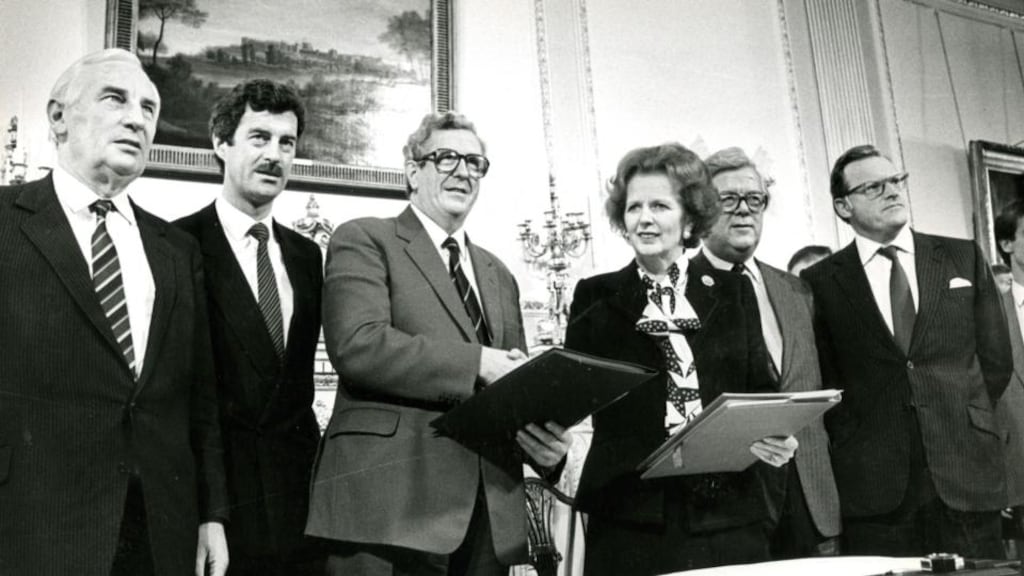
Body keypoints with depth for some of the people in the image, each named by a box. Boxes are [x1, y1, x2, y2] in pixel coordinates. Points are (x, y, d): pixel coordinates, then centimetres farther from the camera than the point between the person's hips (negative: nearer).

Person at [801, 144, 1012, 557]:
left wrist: (961, 424, 7)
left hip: (967, 475, 2)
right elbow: (818, 381, 3)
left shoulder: (964, 257, 9)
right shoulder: (820, 282, 2)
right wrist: (852, 442, -3)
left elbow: (996, 358, 12)